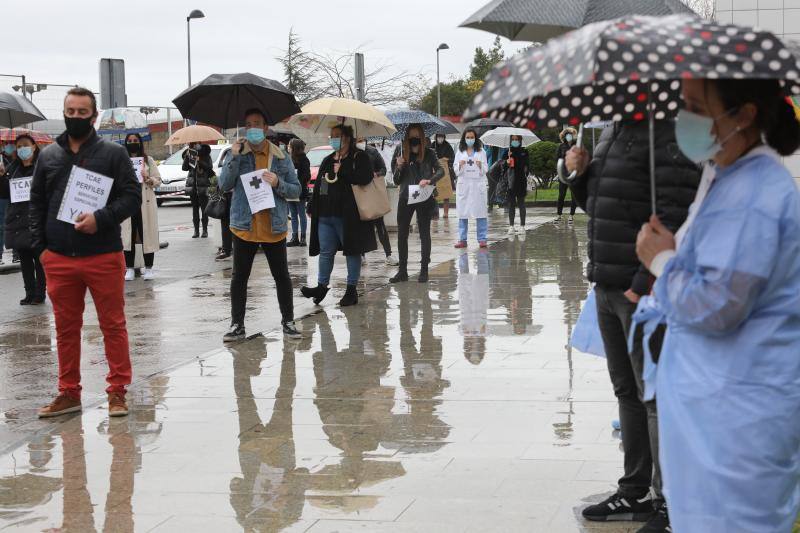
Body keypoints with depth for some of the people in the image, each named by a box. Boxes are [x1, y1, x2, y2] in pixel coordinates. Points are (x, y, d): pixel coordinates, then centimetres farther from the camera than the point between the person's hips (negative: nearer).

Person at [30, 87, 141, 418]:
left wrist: (102, 219, -18)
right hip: (58, 260, 3)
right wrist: (40, 247, 4)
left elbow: (132, 196, -3)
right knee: (66, 328, 10)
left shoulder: (113, 154, 1)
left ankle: (117, 391, 12)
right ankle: (69, 393, 19)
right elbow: (37, 203, 14)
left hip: (104, 256, -3)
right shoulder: (48, 156, 11)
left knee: (113, 325, 3)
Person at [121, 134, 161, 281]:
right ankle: (130, 269, 6)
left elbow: (158, 180, 7)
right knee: (128, 236, 0)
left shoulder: (148, 160, 9)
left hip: (145, 203, -1)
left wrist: (148, 179, -11)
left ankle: (148, 268, 7)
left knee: (146, 235, -1)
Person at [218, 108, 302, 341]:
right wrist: (234, 157, -17)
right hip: (244, 227, 0)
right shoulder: (236, 154, 3)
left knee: (282, 276, 7)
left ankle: (288, 322, 18)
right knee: (239, 277, 5)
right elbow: (224, 184, -7)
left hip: (274, 228, 0)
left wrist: (278, 183, -14)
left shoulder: (281, 157, 3)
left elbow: (296, 190, 5)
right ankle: (237, 325, 12)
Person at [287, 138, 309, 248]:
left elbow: (306, 176, -13)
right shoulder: (290, 159, 12)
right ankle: (294, 238, 13)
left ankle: (303, 238, 6)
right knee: (293, 215, 9)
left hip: (300, 192, -7)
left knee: (302, 215, 1)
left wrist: (299, 183, -20)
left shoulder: (304, 160, -9)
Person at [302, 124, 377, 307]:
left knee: (352, 251, 3)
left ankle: (351, 289, 10)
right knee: (326, 252, 6)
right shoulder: (328, 160, 17)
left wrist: (341, 171, -15)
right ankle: (322, 286, 11)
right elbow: (318, 185, 20)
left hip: (347, 215, -6)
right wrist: (312, 208, 15)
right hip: (326, 214, 6)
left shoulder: (359, 157, -3)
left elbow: (365, 178, -20)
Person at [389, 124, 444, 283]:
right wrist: (399, 167, -13)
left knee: (424, 233, 3)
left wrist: (429, 180, -29)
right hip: (405, 198, 2)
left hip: (424, 198, -2)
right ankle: (402, 271, 10)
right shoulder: (401, 153, 4)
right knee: (402, 234, 3)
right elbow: (396, 181, 6)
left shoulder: (429, 153, 0)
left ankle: (424, 270, 9)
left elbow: (440, 170, -11)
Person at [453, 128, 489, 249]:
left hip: (478, 184, -1)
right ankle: (462, 239, 4)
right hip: (463, 184, 1)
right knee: (462, 213, 0)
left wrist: (480, 166, -16)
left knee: (481, 212, -4)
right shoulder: (460, 153, 10)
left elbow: (486, 170, 4)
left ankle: (482, 239, -1)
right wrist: (460, 166, -13)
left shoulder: (481, 152, 7)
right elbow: (456, 171, 7)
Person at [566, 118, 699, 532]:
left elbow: (676, 214, -22)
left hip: (646, 291, -10)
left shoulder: (666, 132, -15)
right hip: (609, 287, 10)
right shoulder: (613, 133, 14)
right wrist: (581, 174, 6)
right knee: (627, 391, 18)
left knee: (657, 398, -2)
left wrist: (645, 282, -23)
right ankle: (635, 493, 31)